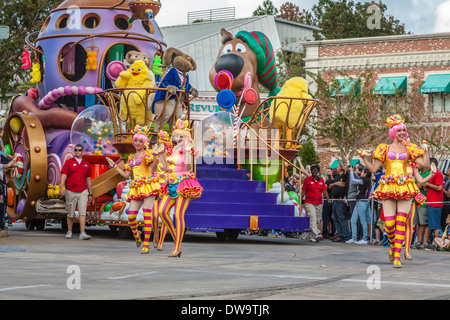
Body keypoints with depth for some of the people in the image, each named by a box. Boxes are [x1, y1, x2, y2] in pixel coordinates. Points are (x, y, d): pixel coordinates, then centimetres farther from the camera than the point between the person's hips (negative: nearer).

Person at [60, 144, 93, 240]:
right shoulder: (69, 162, 4)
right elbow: (63, 176, -3)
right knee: (70, 213, 6)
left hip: (83, 192, 1)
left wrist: (90, 194, 15)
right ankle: (69, 232, 21)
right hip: (71, 191, -1)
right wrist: (61, 188, -16)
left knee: (82, 212, -10)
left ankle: (82, 233, -15)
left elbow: (88, 180, 16)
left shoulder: (87, 164, 12)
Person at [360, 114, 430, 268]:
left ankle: (397, 256, -7)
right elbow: (373, 169, 7)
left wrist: (426, 150, -3)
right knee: (389, 224, -7)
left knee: (401, 222, -9)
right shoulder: (385, 148, 9)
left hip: (405, 188, 0)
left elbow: (426, 164, 7)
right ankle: (393, 245, 25)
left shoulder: (409, 149, 11)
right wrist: (364, 157, -5)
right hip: (388, 188, 0)